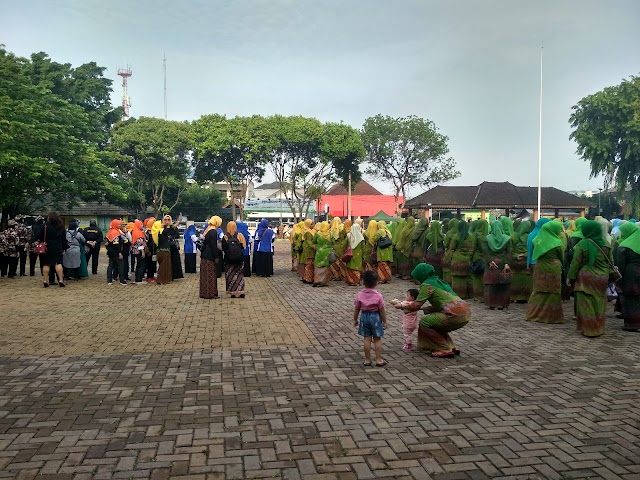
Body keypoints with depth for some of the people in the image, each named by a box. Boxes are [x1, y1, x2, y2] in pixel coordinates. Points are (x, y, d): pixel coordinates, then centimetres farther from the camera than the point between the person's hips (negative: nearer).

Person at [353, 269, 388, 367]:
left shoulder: (360, 295, -6)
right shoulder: (378, 295, -13)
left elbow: (356, 309, 0)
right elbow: (382, 310, -9)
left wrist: (355, 319, 12)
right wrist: (384, 321, 1)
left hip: (364, 316, 2)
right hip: (375, 317, -2)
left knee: (367, 339, 9)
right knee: (377, 339, 8)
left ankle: (367, 360, 14)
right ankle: (379, 360, 12)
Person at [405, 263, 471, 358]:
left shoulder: (427, 285, -2)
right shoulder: (438, 281, 23)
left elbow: (416, 305, -7)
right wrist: (423, 308, 27)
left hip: (455, 315, -9)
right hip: (466, 313, 9)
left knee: (424, 322, 3)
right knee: (434, 324, 25)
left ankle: (445, 350, -1)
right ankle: (452, 347, 17)